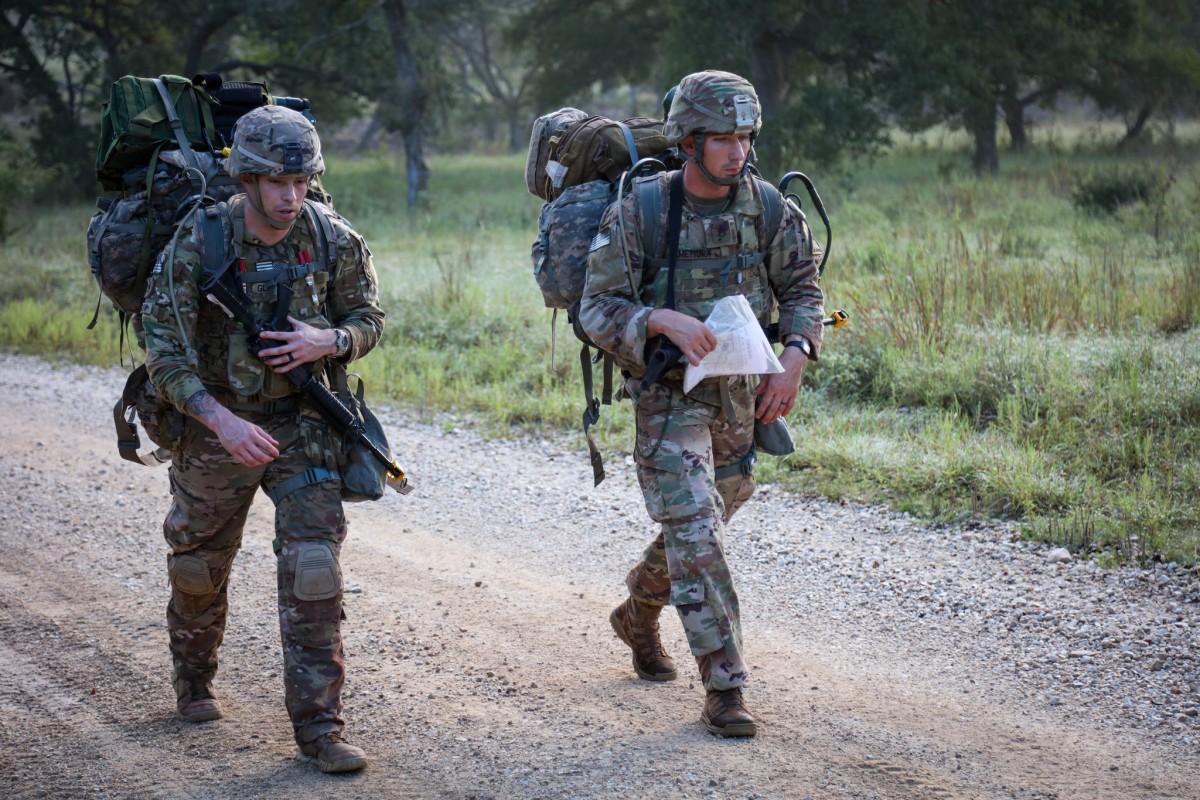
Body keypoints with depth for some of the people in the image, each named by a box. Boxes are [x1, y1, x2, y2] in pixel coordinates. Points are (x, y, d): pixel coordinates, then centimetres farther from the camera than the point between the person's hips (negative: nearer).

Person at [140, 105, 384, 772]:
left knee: (313, 567, -13)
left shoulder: (333, 240, -11)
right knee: (199, 566, 17)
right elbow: (166, 355, -20)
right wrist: (223, 422, -32)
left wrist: (328, 341, -20)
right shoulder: (198, 248, -18)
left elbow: (369, 321, 3)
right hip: (217, 423, 0)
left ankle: (318, 727, -8)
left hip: (304, 422, 0)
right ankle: (194, 680, 45)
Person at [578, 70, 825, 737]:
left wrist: (794, 357, -10)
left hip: (741, 394, 5)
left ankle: (638, 616, 47)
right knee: (696, 530, -15)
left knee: (704, 523, 18)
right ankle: (725, 687, -13)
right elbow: (598, 308, -12)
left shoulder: (767, 206, -2)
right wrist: (664, 320, -29)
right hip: (668, 392, -5)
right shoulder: (638, 213, -13)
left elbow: (803, 287, 6)